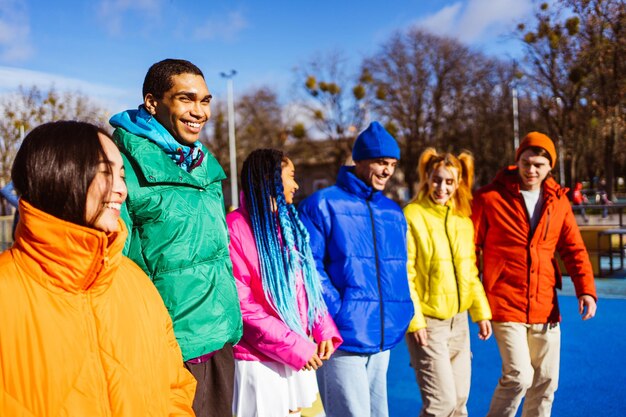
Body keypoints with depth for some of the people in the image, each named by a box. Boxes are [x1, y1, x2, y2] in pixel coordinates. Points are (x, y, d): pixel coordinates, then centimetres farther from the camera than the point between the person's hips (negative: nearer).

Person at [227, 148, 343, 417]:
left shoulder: (290, 223, 11)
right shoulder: (236, 226, -13)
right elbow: (241, 303, -17)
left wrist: (324, 330, -1)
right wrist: (294, 346, -17)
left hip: (299, 355, 7)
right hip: (260, 360, -7)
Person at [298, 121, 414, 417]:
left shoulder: (393, 213, 14)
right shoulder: (322, 205, -5)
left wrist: (402, 314, 8)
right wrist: (338, 313, -16)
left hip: (383, 337, 7)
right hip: (344, 337, -6)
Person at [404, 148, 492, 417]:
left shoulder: (463, 219, 8)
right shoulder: (412, 216, -11)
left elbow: (470, 271, 15)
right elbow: (404, 275, -13)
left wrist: (481, 312, 10)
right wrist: (414, 321, -16)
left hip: (459, 321, 6)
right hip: (427, 323, -6)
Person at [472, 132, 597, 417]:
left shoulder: (558, 201, 7)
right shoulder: (490, 198, -6)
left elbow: (574, 248, 7)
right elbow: (470, 247, -3)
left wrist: (586, 289, -6)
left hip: (545, 306, 5)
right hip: (506, 305, -4)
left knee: (545, 381, 11)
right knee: (519, 375, -11)